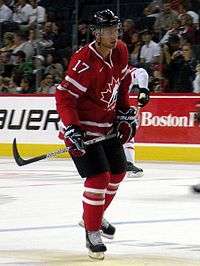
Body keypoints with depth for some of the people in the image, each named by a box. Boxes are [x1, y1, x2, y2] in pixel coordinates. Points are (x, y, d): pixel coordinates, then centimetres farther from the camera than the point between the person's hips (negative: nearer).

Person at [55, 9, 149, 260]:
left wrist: (125, 113, 12)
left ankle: (95, 216, 39)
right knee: (99, 176, -16)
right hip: (83, 127, -9)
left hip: (108, 125, 9)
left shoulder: (120, 52, -3)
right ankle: (92, 232, -3)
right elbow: (64, 96, -27)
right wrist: (71, 129, -34)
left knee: (117, 171, 18)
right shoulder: (84, 61, -28)